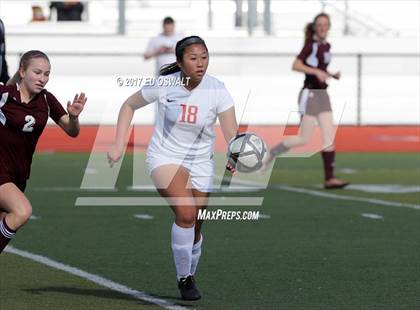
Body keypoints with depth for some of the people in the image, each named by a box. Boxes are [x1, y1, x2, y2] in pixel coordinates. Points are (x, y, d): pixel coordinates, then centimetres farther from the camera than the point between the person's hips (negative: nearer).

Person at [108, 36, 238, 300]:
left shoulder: (217, 90, -15)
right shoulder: (164, 85, -16)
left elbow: (232, 133, -21)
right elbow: (129, 105, 1)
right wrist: (119, 146, -5)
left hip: (200, 162, 2)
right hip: (165, 157, -2)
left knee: (194, 228, 9)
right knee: (185, 213, -25)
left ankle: (190, 276, 37)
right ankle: (184, 278, -9)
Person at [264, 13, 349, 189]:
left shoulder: (326, 46, 12)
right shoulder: (311, 44, -11)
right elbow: (296, 65, -19)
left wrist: (334, 75, 6)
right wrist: (316, 71, -28)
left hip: (323, 94, 8)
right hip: (310, 94, -8)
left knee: (329, 138, -1)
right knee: (304, 139, -6)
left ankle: (329, 178, -3)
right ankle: (271, 154, 13)